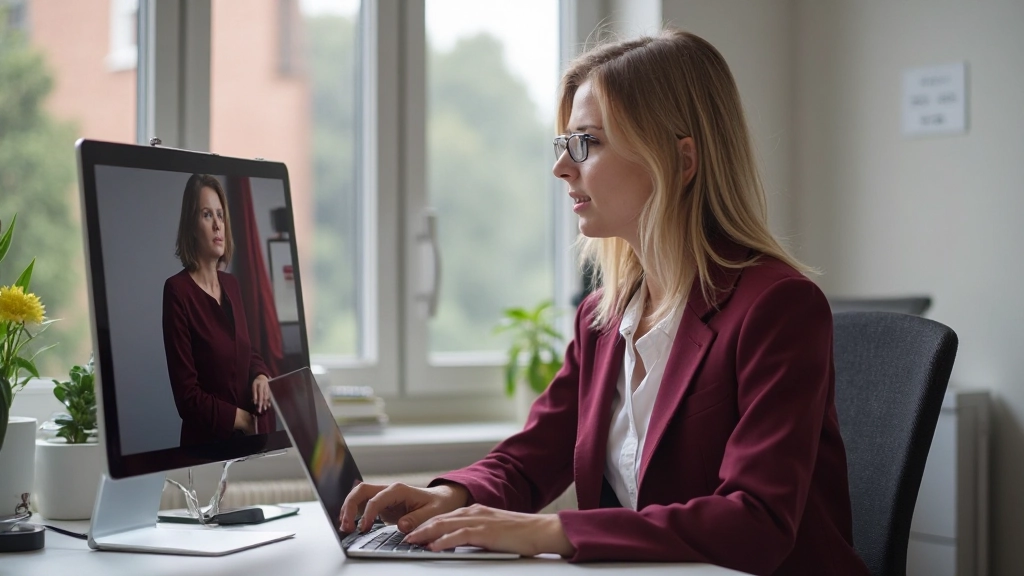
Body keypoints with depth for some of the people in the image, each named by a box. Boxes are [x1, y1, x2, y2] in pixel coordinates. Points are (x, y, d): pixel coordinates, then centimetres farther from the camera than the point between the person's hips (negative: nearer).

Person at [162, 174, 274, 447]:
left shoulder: (231, 284, 9)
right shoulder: (177, 291, -13)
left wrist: (261, 375, -2)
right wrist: (242, 419, -15)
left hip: (253, 435, 7)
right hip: (209, 441, -7)